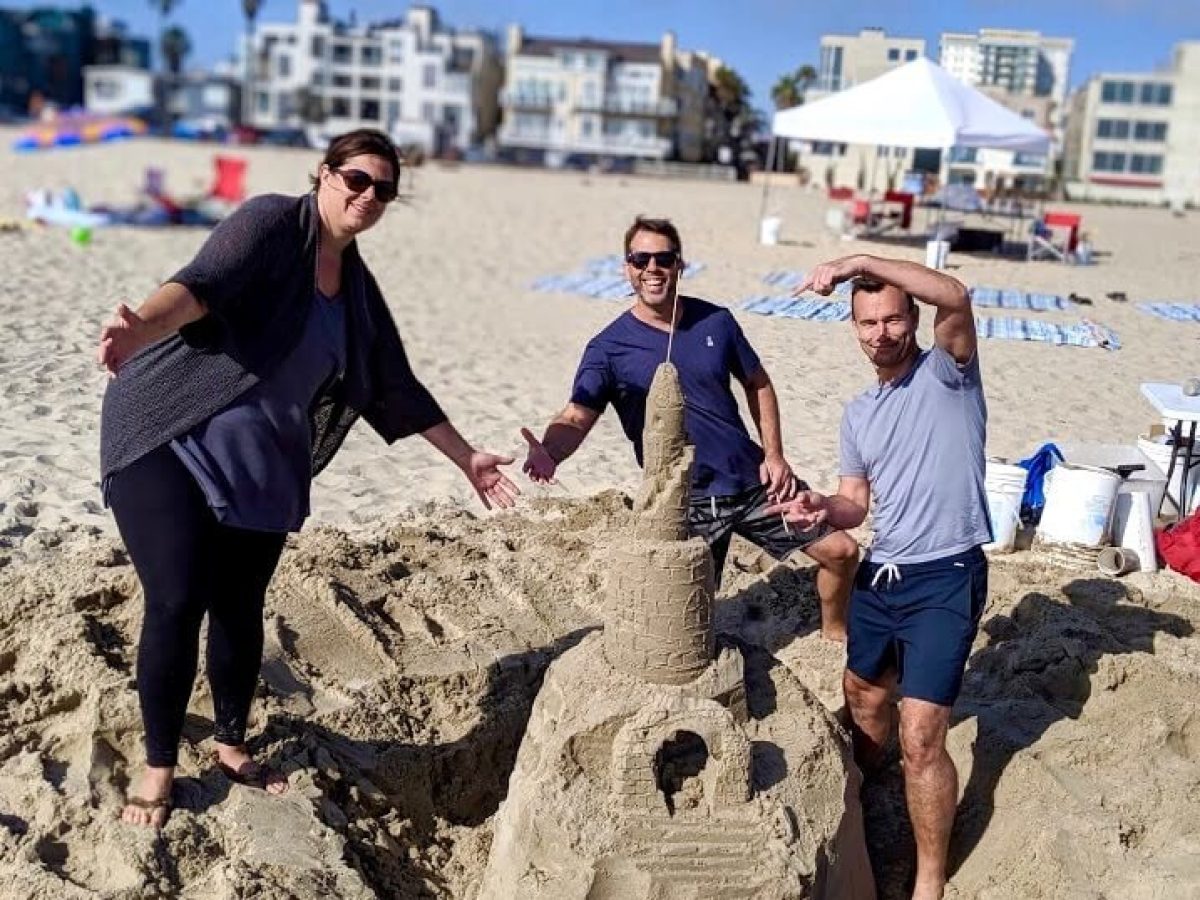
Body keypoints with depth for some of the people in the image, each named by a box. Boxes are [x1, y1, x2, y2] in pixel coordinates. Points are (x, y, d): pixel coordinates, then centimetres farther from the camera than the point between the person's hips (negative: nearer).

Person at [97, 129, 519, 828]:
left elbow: (396, 388, 17)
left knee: (240, 609, 8)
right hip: (168, 441, -6)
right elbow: (202, 284, -28)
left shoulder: (359, 287, 10)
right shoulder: (271, 223, -9)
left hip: (263, 469, 6)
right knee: (178, 603, -10)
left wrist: (467, 458, 20)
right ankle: (160, 766, 8)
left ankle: (233, 747, 29)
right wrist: (141, 328, -48)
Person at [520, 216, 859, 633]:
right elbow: (575, 418, -20)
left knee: (841, 551, 9)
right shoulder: (610, 347, -9)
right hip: (687, 501, -3)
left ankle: (835, 631, 37)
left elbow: (757, 384, 12)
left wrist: (774, 456, 2)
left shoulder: (715, 321, 0)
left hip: (753, 479, 4)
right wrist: (549, 452, -42)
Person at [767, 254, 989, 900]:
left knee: (920, 739, -11)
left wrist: (862, 262, -29)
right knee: (863, 694, 26)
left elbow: (956, 298, -29)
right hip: (880, 574, 7)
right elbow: (856, 504, 11)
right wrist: (823, 509, -12)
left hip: (946, 579, -7)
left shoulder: (946, 373, -8)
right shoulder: (857, 413, 10)